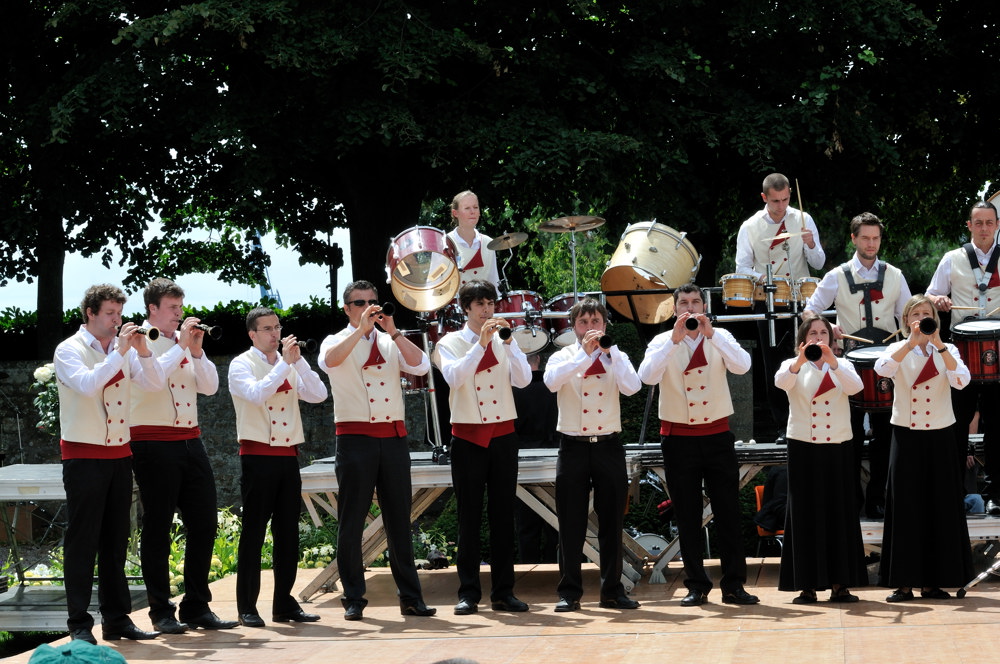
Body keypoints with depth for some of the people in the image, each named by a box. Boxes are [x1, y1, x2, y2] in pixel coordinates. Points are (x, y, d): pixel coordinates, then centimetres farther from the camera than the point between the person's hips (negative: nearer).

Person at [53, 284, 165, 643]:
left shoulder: (123, 349, 9)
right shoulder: (70, 350, -6)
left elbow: (154, 384, 1)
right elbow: (86, 384, -24)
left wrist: (142, 351, -13)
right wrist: (120, 352, -23)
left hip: (119, 454, 6)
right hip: (84, 455, -6)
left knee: (116, 540, 9)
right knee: (83, 540, -4)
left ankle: (117, 619, 15)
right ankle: (79, 623, -1)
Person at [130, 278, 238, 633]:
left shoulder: (185, 340, 13)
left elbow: (210, 386, 7)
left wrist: (196, 350, -5)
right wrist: (181, 347, -16)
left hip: (190, 441, 6)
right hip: (153, 442, -6)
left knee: (204, 523, 6)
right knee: (158, 527, 0)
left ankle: (197, 607, 14)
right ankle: (161, 611, 6)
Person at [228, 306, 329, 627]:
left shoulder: (289, 366, 13)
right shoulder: (242, 365, -2)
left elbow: (318, 394, 1)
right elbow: (257, 394, -21)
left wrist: (298, 360, -6)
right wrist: (284, 362, -17)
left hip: (288, 456, 5)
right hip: (258, 456, -5)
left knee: (288, 533, 7)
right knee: (254, 532, -3)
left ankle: (284, 603, 13)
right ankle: (247, 607, 1)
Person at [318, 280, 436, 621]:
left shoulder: (390, 343, 13)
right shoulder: (338, 342, 5)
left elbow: (420, 365, -4)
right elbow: (329, 361, -19)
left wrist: (393, 331, -13)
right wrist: (362, 328, -22)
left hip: (393, 436, 3)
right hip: (355, 436, -3)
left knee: (399, 519, 5)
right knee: (352, 521, -1)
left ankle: (410, 597, 10)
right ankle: (353, 599, 6)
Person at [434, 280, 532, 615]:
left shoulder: (504, 341, 7)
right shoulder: (451, 343, 1)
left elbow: (523, 380, -7)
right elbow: (454, 377, -18)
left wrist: (508, 342, -16)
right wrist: (481, 343, -23)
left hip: (502, 436, 2)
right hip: (468, 436, -2)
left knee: (503, 515, 4)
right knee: (469, 517, 0)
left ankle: (503, 592, 9)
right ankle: (468, 593, 4)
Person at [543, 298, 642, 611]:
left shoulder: (615, 357, 8)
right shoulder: (563, 357, 4)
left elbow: (632, 386, -12)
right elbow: (552, 381, -19)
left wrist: (609, 349, -15)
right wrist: (584, 352, -22)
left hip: (608, 445, 1)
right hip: (573, 446, -1)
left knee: (612, 522, 5)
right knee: (571, 523, 1)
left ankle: (612, 590, 13)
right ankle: (569, 591, 7)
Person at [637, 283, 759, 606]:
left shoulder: (720, 338, 3)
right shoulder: (662, 342, 0)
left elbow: (742, 365, -16)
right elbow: (647, 375, -18)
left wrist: (710, 333, -23)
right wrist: (675, 339, -24)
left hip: (717, 436, 0)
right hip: (678, 437, 0)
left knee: (728, 512, 1)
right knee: (687, 516, 4)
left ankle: (733, 584, 6)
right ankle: (696, 586, 10)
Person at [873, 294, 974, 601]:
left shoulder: (947, 351, 5)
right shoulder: (899, 349, 3)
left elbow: (961, 380, -16)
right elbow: (881, 368, -20)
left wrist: (938, 344, -22)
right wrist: (912, 342, -26)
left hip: (939, 437, 1)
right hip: (907, 435, -1)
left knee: (939, 506, 2)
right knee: (905, 506, -2)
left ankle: (932, 581, 9)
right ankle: (904, 583, 2)